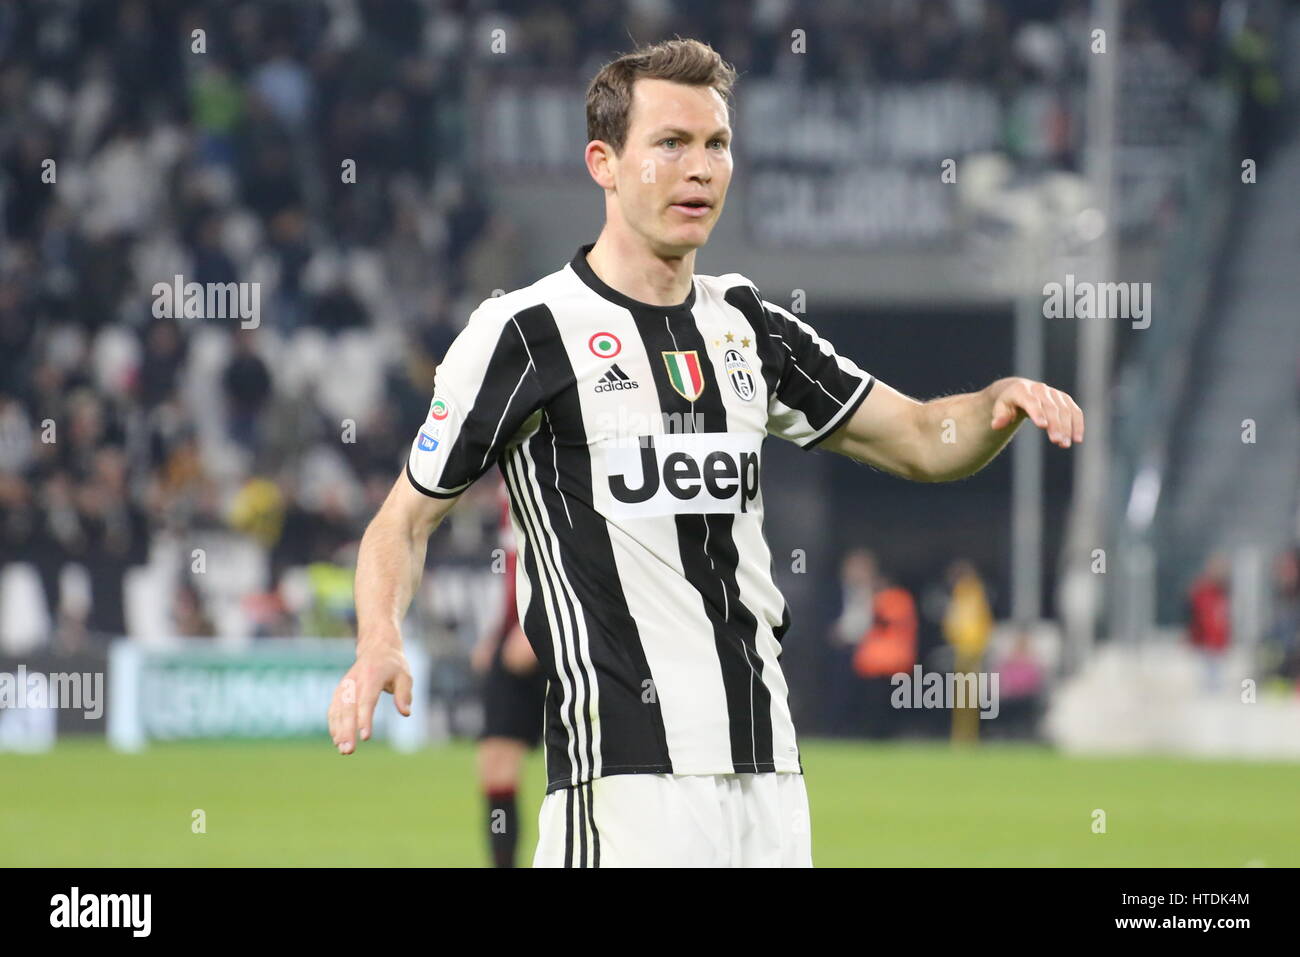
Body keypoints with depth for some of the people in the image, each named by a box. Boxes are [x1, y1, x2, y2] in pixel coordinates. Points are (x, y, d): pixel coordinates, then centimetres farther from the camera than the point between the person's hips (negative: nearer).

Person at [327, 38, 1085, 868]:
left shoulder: (748, 327, 16)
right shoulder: (526, 331, -2)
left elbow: (922, 442, 21)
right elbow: (408, 518, 2)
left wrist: (1003, 402, -2)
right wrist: (380, 643, -18)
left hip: (769, 768, 6)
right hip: (625, 770, -6)